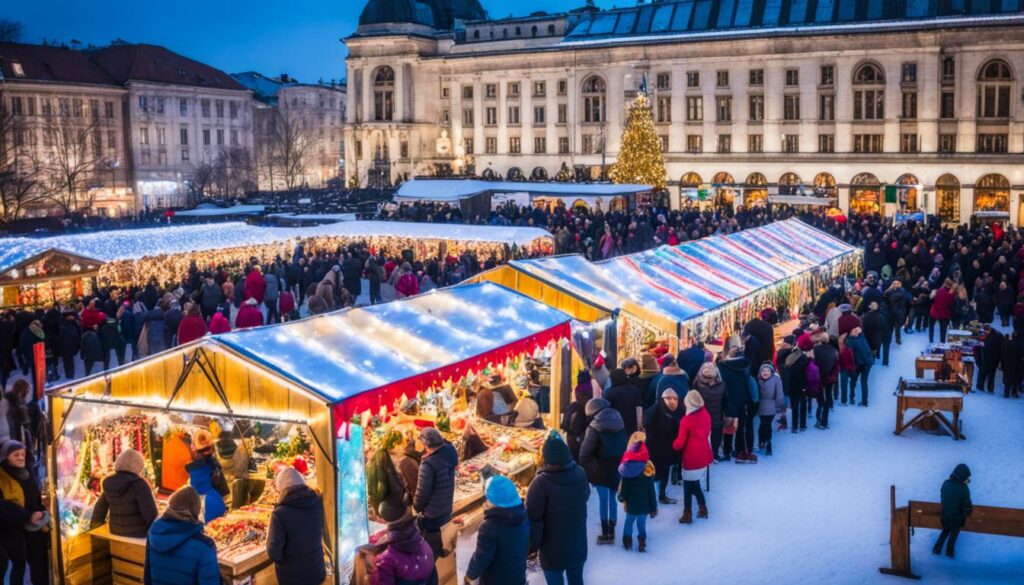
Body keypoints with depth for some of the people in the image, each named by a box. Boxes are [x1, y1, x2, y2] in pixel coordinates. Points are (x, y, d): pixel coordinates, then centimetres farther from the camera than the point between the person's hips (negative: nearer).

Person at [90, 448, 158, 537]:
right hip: (138, 533, -7)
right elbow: (150, 513, -22)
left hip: (116, 531, 7)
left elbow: (99, 511, 11)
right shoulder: (139, 484, -20)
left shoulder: (109, 483, 1)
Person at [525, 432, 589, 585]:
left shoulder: (541, 483, -24)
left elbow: (533, 518, -19)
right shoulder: (581, 474, -8)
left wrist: (533, 544, -8)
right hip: (578, 544, 5)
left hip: (553, 548, -5)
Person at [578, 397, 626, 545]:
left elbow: (585, 453, -16)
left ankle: (605, 533, 9)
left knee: (603, 500, 4)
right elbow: (625, 446, 5)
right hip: (618, 467, 5)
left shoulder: (594, 427, -15)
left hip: (601, 468, -5)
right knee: (612, 499, 15)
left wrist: (587, 470, -6)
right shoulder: (619, 422, 1)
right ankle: (611, 531, 21)